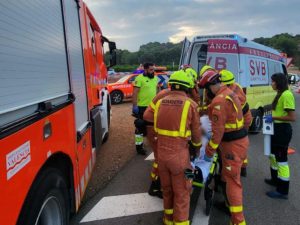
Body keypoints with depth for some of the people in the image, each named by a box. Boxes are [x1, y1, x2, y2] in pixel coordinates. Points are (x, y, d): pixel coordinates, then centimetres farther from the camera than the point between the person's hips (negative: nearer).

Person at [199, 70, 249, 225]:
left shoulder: (219, 101, -23)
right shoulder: (229, 93, 8)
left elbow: (218, 131, -23)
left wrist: (209, 152, -15)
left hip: (233, 144, -10)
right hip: (238, 139, 10)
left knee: (232, 181, -3)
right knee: (227, 177, 23)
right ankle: (230, 204, 40)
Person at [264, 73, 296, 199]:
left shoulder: (287, 95, -21)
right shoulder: (280, 94, 10)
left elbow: (292, 117, -25)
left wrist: (274, 118, -21)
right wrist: (272, 117, 8)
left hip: (283, 130, -11)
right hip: (277, 129, 11)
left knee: (281, 159, -2)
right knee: (273, 155, 23)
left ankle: (282, 191, 9)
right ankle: (275, 179, 41)